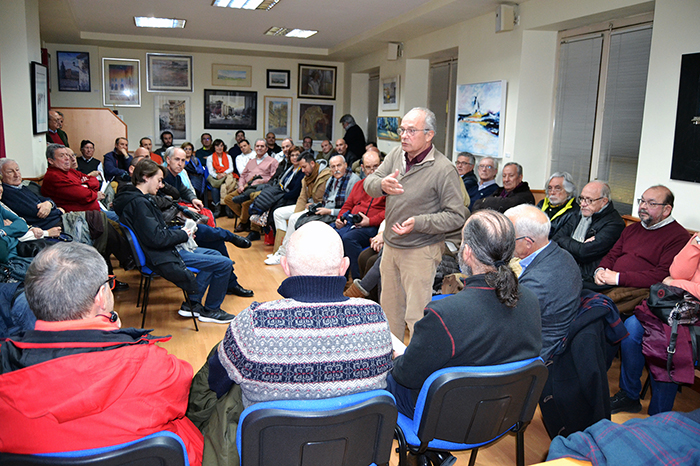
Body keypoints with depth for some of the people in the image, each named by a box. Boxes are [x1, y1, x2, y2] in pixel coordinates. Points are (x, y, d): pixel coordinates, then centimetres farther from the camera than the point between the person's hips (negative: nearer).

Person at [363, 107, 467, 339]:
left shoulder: (444, 169, -16)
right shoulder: (396, 155, 3)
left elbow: (457, 216, -15)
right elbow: (369, 183, -2)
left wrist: (418, 223, -25)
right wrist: (382, 185, -25)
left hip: (421, 251, -6)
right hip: (390, 246, 7)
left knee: (416, 315, -3)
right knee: (389, 309, 20)